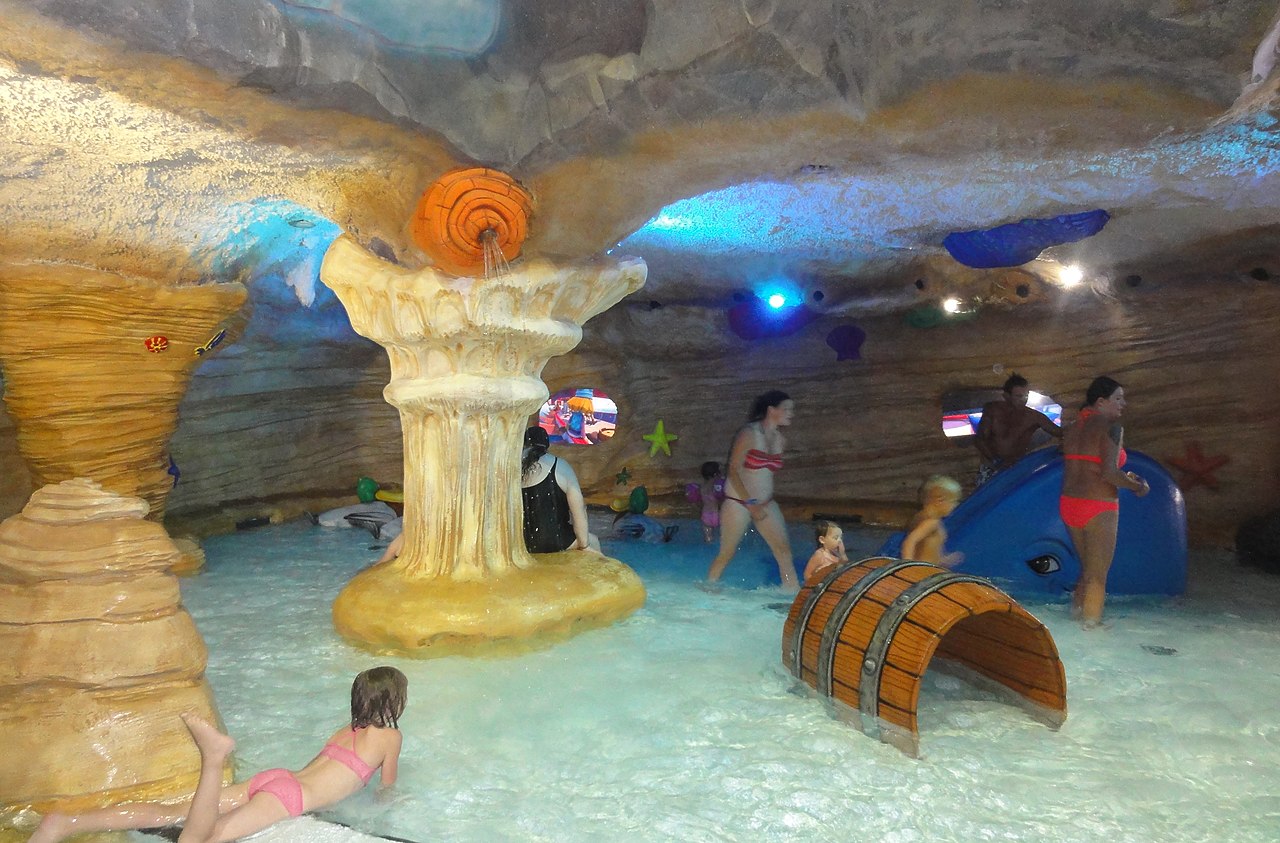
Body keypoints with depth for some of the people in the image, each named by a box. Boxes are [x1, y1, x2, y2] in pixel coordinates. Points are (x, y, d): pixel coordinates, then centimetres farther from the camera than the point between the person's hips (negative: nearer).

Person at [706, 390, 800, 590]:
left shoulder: (780, 440, 7)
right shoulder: (749, 435, -13)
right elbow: (733, 471, -14)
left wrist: (762, 503, 10)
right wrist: (750, 504, -18)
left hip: (765, 504, 6)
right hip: (738, 502, -6)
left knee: (784, 549, -3)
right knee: (727, 552, 2)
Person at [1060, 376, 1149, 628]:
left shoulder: (1074, 428, 12)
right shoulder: (1110, 427, -12)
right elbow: (1108, 472, -21)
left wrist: (1123, 477, 18)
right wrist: (1137, 486, -5)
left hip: (1069, 503, 7)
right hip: (1098, 508, -7)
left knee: (1087, 568, 22)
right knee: (1097, 575, 7)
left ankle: (1076, 612, 26)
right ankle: (1090, 624, 14)